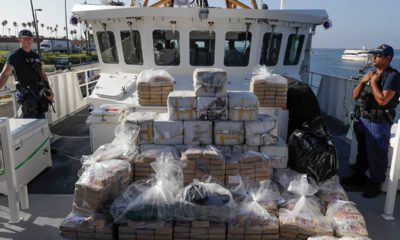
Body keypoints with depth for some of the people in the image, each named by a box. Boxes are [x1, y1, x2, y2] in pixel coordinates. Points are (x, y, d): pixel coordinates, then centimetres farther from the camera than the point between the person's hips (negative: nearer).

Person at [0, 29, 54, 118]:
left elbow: (42, 73, 21)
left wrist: (49, 89, 16)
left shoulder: (36, 56, 14)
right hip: (27, 94, -6)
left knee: (41, 119, 11)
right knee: (29, 118, -11)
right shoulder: (14, 56, -6)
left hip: (40, 92, 7)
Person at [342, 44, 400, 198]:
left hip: (378, 123, -8)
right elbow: (355, 96, 11)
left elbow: (382, 100, -25)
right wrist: (362, 81, -4)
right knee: (362, 150, 20)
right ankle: (359, 175, 36)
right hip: (363, 119, 8)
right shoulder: (371, 74, 11)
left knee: (376, 154, 1)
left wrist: (373, 82, -14)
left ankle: (375, 184, 16)